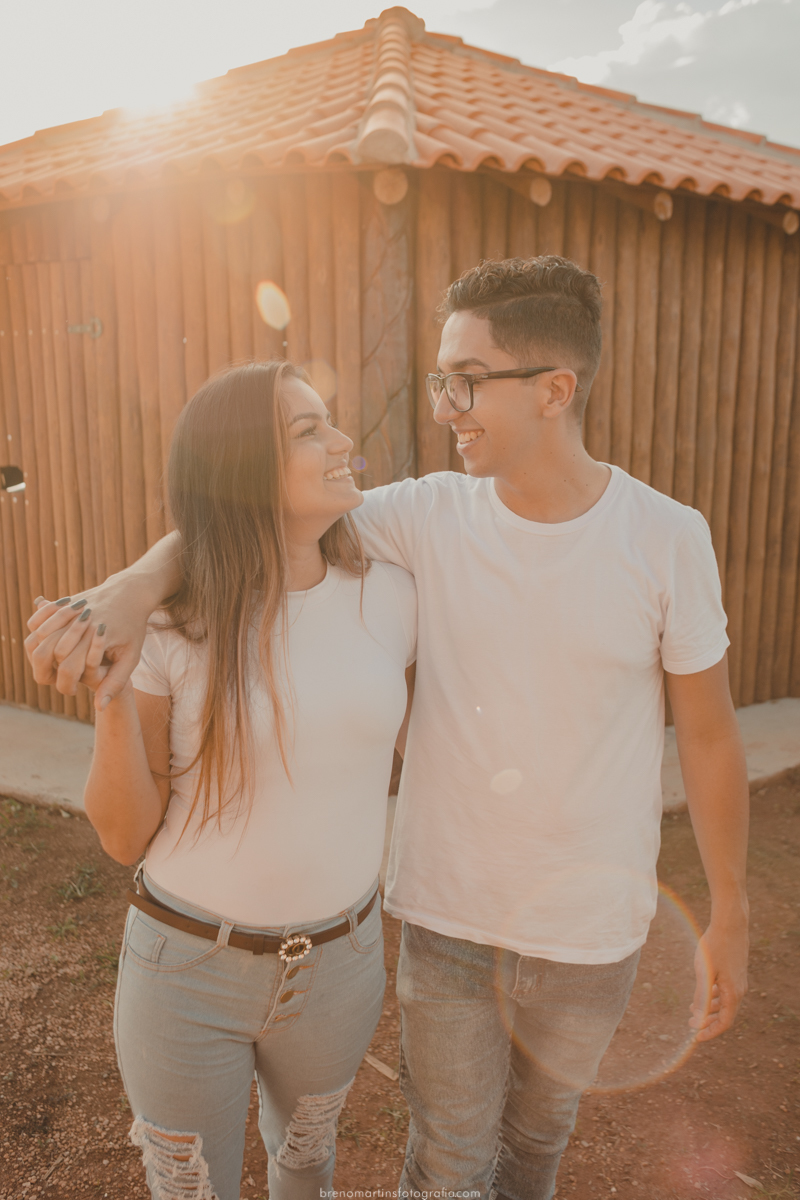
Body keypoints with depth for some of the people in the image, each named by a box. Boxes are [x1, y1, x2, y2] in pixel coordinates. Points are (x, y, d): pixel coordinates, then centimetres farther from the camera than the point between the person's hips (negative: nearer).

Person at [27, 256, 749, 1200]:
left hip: (587, 927, 1)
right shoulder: (428, 516, -12)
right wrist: (135, 584, -30)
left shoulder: (667, 539, -14)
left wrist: (728, 917, 2)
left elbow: (708, 733, -5)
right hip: (444, 909, 0)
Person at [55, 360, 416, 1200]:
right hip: (188, 970, -2)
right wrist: (110, 693, -27)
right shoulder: (169, 627, -17)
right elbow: (125, 836, -14)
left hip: (337, 964, 3)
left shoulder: (388, 599, -10)